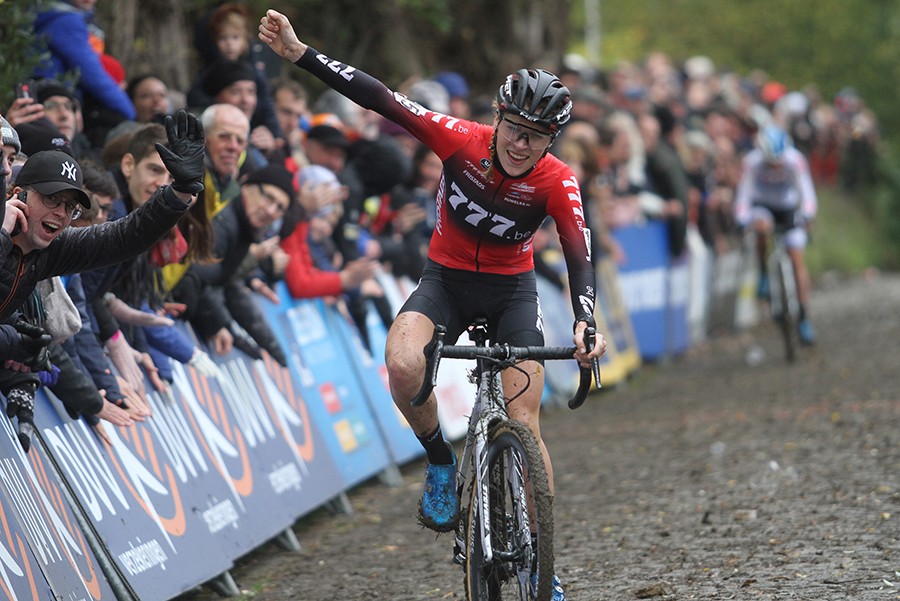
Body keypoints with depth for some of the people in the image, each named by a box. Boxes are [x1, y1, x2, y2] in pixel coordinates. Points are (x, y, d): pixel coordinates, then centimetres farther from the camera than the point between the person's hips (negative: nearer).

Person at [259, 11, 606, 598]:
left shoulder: (558, 182, -20)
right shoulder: (463, 140, -20)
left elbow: (580, 257, -28)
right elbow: (382, 99, -22)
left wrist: (585, 321, -48)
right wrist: (299, 53, -28)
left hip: (511, 289, 0)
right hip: (446, 279, 0)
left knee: (523, 423, -13)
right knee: (403, 365, -32)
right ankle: (441, 462, -4)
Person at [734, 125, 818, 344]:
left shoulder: (795, 159, -28)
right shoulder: (752, 161, -28)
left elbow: (807, 192, -31)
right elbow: (743, 195, -25)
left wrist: (807, 215, -49)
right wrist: (742, 220, -41)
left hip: (788, 208, 1)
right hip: (762, 206, -1)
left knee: (798, 260, -9)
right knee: (763, 227, -37)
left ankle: (804, 317, -3)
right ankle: (764, 275, -13)